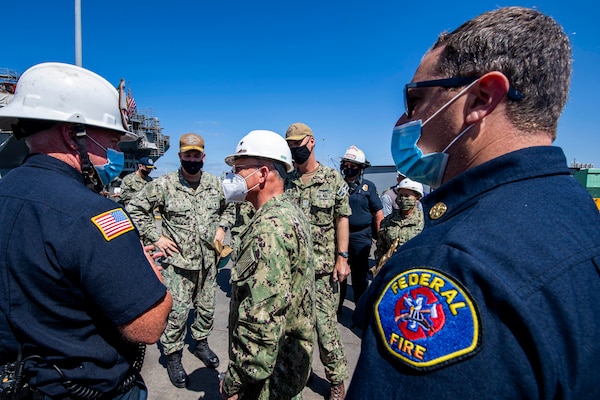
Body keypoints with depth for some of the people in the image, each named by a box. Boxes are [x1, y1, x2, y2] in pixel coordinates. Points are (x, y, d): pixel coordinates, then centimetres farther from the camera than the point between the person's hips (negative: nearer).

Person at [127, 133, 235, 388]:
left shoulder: (215, 183, 2)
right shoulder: (163, 185, -11)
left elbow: (228, 208, 17)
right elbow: (135, 209, -5)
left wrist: (222, 228, 1)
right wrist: (156, 237, -9)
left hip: (208, 260, 4)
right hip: (178, 262, -4)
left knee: (207, 307, 17)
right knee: (177, 312, 3)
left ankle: (201, 343, 41)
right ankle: (173, 356, 25)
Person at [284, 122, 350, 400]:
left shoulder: (333, 179, -2)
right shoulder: (286, 182, 6)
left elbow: (342, 219, -2)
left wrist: (342, 257, -8)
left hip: (323, 268, -3)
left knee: (326, 325, 2)